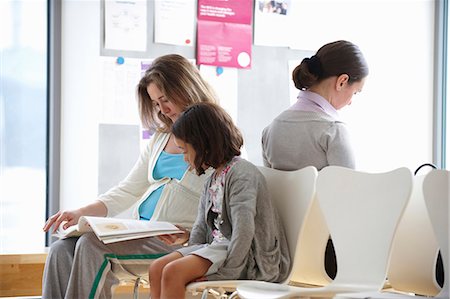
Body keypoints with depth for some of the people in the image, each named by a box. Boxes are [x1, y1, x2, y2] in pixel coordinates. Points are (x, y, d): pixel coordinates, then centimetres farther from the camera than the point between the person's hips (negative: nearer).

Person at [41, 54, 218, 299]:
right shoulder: (161, 137, 20)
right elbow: (127, 191, 18)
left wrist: (189, 235, -22)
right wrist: (81, 213, 3)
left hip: (179, 241, -7)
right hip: (140, 231, 7)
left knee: (92, 246, -27)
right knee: (61, 250, -15)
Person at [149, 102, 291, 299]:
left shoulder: (241, 173, -15)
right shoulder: (212, 181, 17)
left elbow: (244, 231, -23)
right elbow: (200, 228, 17)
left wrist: (227, 272, -23)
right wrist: (191, 257, 1)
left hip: (249, 258, -9)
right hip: (217, 246, 9)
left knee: (173, 272, -24)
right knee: (157, 268, -6)